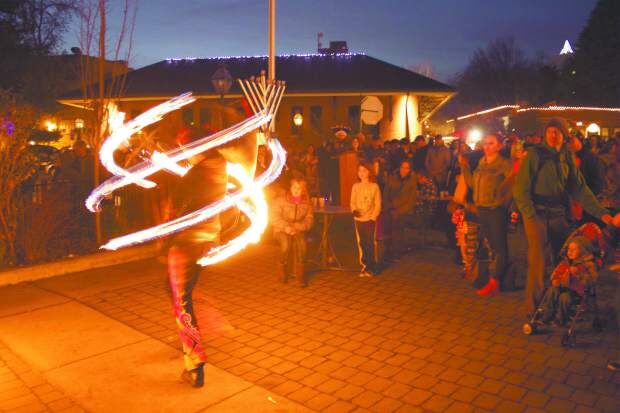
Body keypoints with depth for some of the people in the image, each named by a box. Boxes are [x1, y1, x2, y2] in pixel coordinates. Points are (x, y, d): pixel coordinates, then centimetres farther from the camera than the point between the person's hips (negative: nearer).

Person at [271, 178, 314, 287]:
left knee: (301, 243, -30)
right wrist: (285, 227, -22)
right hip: (281, 230, -2)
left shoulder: (307, 203, 3)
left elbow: (309, 220, -1)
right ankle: (282, 270, -9)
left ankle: (298, 272, -15)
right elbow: (274, 218, -7)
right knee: (286, 243, -31)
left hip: (298, 230, 2)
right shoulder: (281, 200, -4)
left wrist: (295, 227, -18)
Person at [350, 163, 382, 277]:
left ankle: (372, 268, 7)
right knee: (361, 243, 5)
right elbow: (352, 202, 6)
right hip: (358, 219, 3)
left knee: (370, 243, -4)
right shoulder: (355, 186, 5)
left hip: (370, 219, -3)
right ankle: (365, 266, 16)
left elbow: (378, 204, -2)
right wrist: (354, 210, -14)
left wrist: (373, 217, -10)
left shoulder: (374, 186, -2)